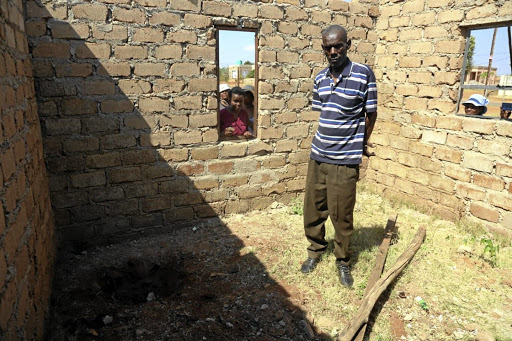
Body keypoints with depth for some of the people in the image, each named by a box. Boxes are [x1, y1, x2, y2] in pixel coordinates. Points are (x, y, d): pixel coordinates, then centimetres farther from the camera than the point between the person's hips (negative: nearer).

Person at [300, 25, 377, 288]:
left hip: (345, 160, -4)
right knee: (313, 208, 13)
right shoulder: (320, 79, 6)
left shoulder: (364, 74, -9)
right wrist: (328, 139, 11)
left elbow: (370, 114, -1)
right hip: (318, 155, 5)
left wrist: (360, 145, 10)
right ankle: (315, 250, 37)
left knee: (341, 215, 5)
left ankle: (342, 261, 28)